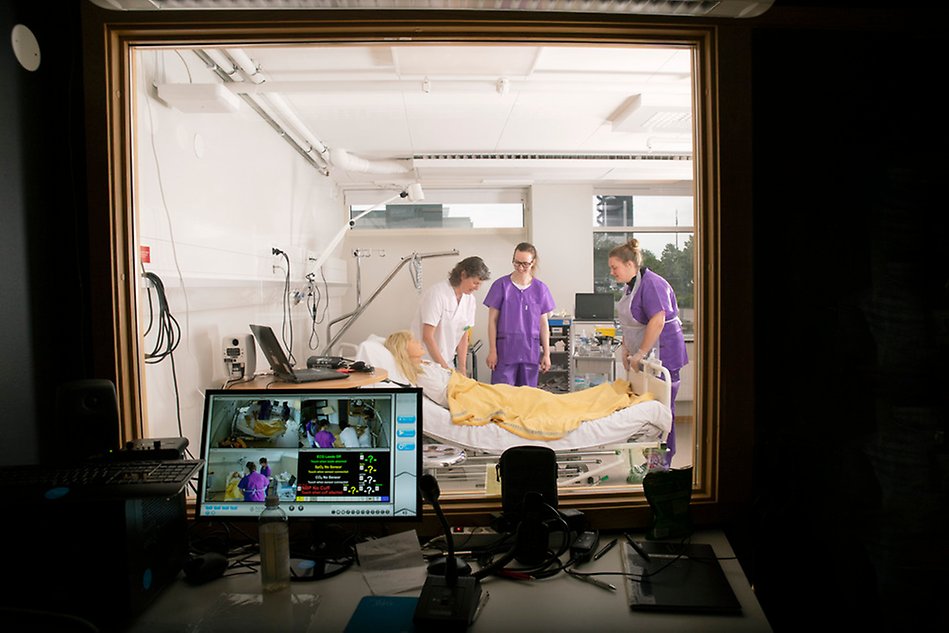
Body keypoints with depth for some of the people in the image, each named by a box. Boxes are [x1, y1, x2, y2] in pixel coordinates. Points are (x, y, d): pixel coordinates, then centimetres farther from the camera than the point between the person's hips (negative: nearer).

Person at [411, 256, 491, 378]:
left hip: (446, 360, 6)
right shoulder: (437, 294, -19)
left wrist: (462, 368, -2)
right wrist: (444, 368, -19)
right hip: (425, 360, -6)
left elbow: (463, 337, 6)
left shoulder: (470, 300, 2)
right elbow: (427, 337, -21)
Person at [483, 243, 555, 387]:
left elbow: (543, 323, 9)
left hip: (531, 351, 2)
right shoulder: (501, 285, -1)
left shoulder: (540, 288, 5)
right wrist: (492, 351, -4)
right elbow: (492, 320, 1)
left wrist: (546, 353, 7)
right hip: (505, 351, -2)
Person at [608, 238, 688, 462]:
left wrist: (640, 353, -23)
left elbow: (657, 320, -26)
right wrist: (625, 348, 13)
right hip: (646, 357, 9)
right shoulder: (631, 286, 14)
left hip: (662, 355, -9)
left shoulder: (651, 284, -17)